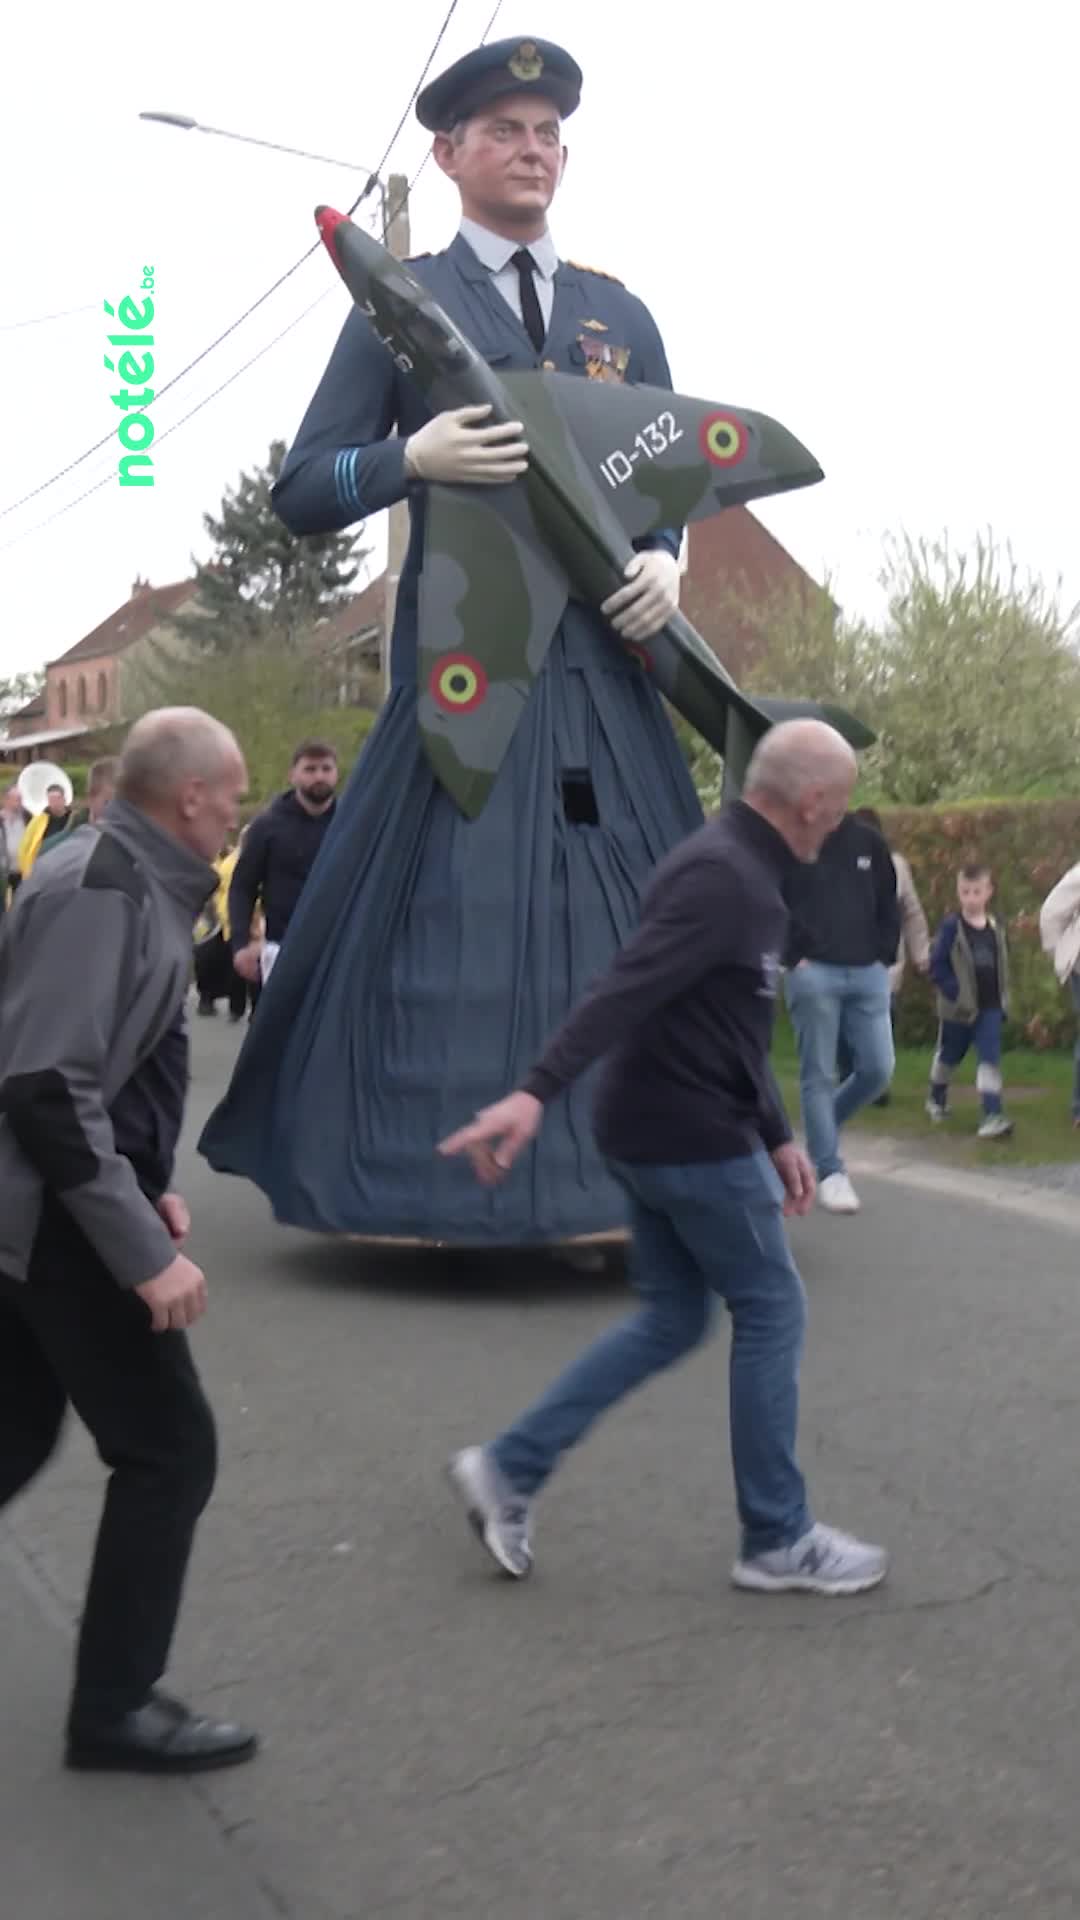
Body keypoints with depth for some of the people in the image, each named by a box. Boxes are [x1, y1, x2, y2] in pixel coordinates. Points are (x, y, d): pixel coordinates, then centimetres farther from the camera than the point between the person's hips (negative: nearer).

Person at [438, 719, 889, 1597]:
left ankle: (510, 1469, 17)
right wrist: (537, 1093, -38)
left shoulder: (743, 870, 14)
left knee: (673, 1318, 16)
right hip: (691, 1139, -10)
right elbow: (624, 992, -30)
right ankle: (779, 1542, 16)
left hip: (662, 1132, 10)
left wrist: (777, 1137, 21)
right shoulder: (723, 876, -19)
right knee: (772, 1313, 3)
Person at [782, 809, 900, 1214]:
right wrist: (794, 957, -10)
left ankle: (824, 1126, 25)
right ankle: (830, 1171, 5)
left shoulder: (869, 841, 10)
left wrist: (884, 955, 7)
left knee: (878, 1069, 0)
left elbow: (889, 906, 17)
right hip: (813, 973, -4)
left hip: (867, 973, 4)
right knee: (819, 1074, -2)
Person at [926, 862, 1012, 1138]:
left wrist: (1003, 1000, 6)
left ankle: (992, 1115, -13)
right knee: (948, 1055, 17)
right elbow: (937, 965, -13)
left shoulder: (996, 927, 2)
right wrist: (956, 992, -19)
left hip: (990, 1008, 2)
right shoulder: (951, 926, -12)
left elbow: (1002, 967, 11)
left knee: (990, 1059, -9)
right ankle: (936, 1099, 40)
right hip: (959, 1008, -2)